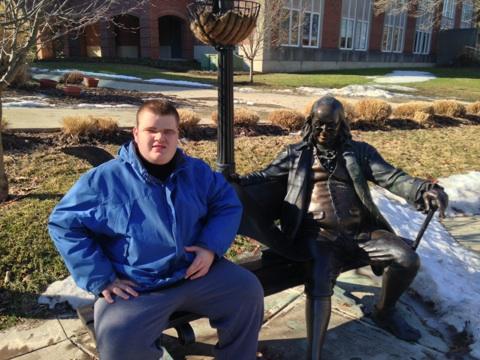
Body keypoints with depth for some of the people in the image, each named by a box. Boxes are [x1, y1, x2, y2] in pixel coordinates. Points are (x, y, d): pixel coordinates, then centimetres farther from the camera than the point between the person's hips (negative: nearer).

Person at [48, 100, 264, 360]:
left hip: (197, 272, 4)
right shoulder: (104, 179, -5)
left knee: (248, 290, -5)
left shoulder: (196, 171, 7)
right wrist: (101, 278, -10)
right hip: (136, 288, -3)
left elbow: (228, 205, 11)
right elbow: (63, 224, -3)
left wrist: (211, 246, -8)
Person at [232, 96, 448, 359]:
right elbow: (265, 178, 8)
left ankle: (385, 313, 15)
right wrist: (235, 183, -11)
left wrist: (424, 190, -15)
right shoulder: (295, 154, 15)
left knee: (408, 260, -14)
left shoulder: (359, 151, 16)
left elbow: (391, 177, 5)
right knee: (319, 283, -29)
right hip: (319, 235, -2)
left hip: (360, 232, 3)